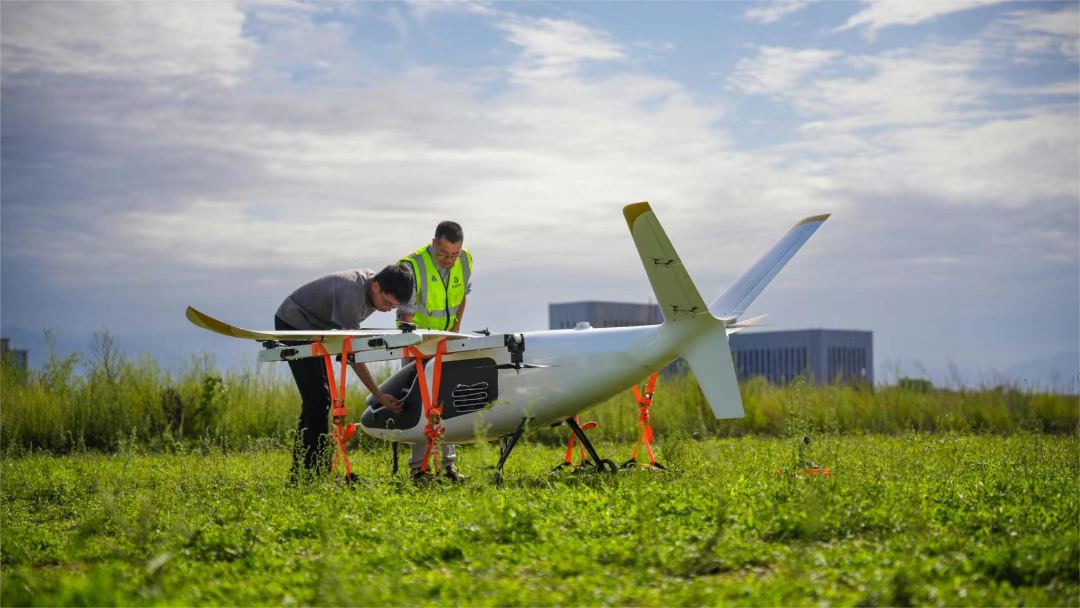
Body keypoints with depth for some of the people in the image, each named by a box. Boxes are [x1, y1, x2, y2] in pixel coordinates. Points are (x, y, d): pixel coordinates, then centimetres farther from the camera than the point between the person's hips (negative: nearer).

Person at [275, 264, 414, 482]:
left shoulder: (374, 279, -8)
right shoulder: (351, 296, -35)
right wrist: (379, 396, -34)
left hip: (314, 328, 9)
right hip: (293, 324, -9)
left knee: (320, 398, 8)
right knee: (317, 399, -17)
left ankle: (300, 472, 13)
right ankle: (318, 471, -18)